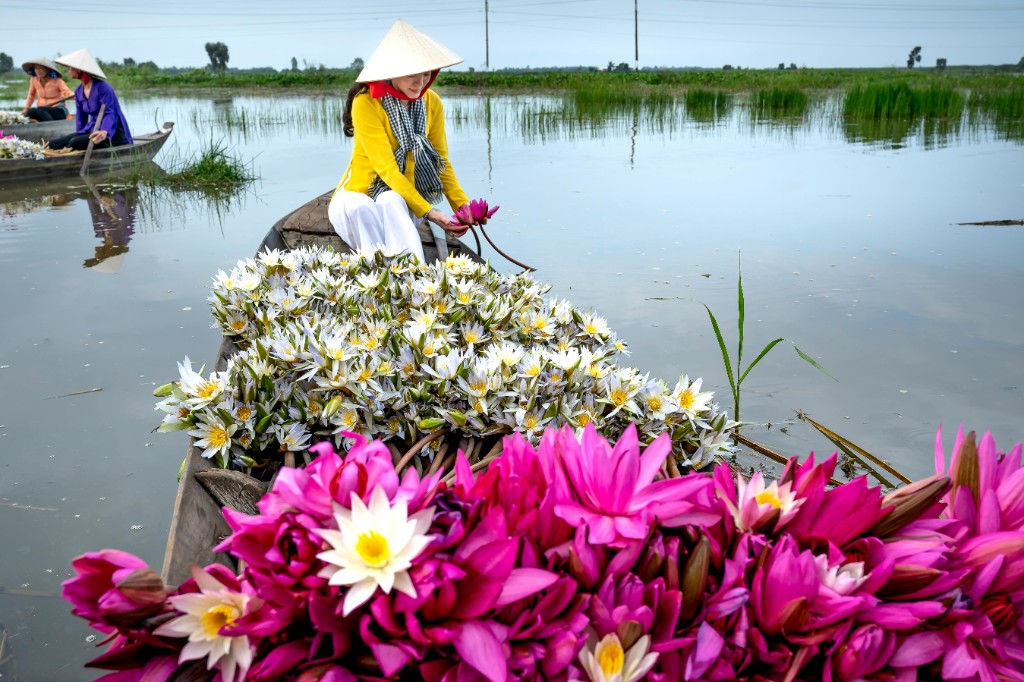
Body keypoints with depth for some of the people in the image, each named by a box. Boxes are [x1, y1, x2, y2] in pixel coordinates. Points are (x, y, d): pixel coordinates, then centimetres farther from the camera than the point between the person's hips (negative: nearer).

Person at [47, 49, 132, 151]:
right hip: (92, 130, 8)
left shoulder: (102, 87, -12)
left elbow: (110, 113, -22)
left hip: (110, 133, -8)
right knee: (54, 144, -12)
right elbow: (81, 119, 20)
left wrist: (104, 132, -40)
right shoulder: (79, 91, 13)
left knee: (75, 143, -31)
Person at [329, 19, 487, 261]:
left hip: (403, 199, 3)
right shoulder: (367, 103, -17)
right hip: (359, 196, -2)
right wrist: (429, 212, -30)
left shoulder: (431, 102, -1)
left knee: (391, 201, -34)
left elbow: (441, 162, 3)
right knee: (358, 207, -38)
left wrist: (463, 206, -14)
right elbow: (387, 168, -22)